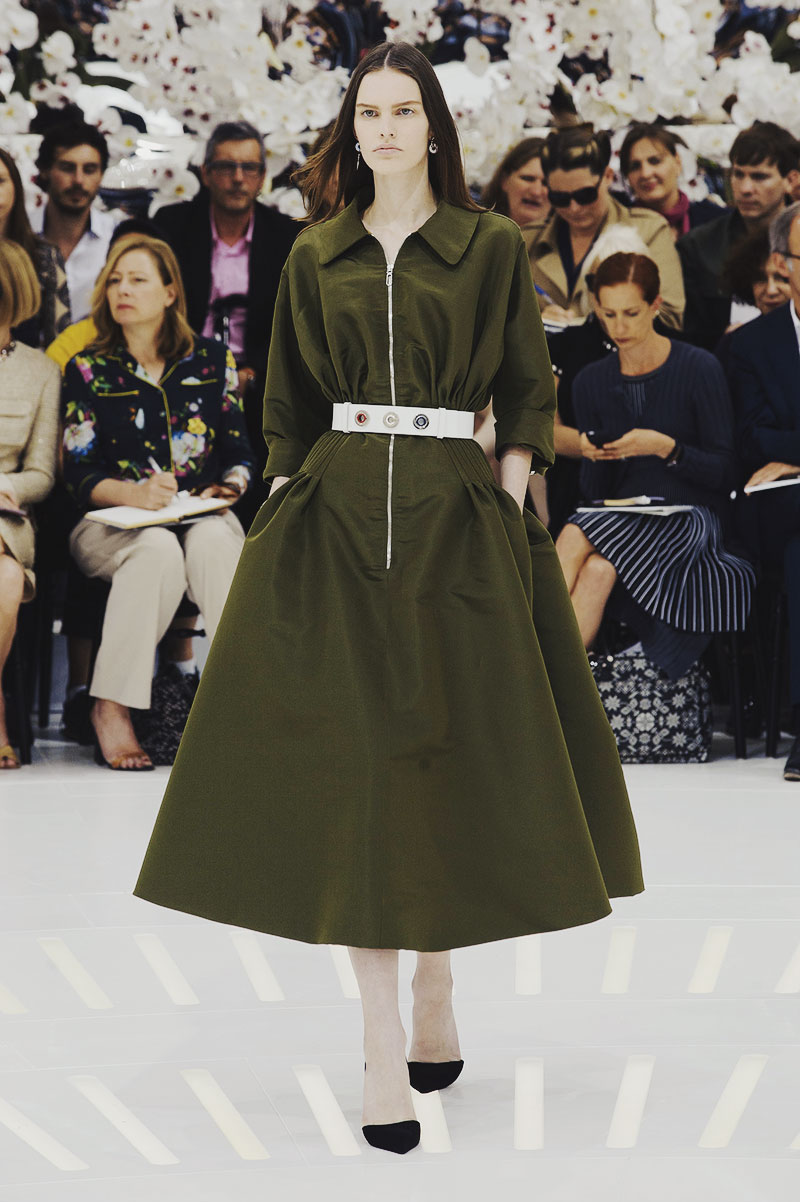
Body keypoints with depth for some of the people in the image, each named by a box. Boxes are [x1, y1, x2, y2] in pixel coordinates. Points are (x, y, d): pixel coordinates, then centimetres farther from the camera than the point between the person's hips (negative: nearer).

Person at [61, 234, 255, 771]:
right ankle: (111, 707, -32)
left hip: (202, 518, 1)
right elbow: (80, 473, -1)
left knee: (212, 540, -37)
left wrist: (230, 485, -10)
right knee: (158, 548, -37)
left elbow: (238, 452, 13)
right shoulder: (87, 370, 7)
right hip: (112, 522, -1)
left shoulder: (212, 360, 11)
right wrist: (135, 493, -21)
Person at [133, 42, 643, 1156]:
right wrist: (287, 507, 5)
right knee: (353, 759, -6)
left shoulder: (491, 247, 5)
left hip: (457, 519, -1)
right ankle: (384, 1047, -5)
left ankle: (436, 994, 24)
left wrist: (508, 499, -4)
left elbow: (528, 395, 6)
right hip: (333, 517, 1)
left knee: (453, 749, 3)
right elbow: (288, 407, 15)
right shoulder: (317, 256, 11)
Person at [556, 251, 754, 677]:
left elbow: (725, 471, -4)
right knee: (596, 567, -33)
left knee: (575, 538, -31)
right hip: (620, 517, 4)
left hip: (689, 517, -4)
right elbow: (595, 490, 11)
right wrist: (592, 456, -11)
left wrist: (665, 447, -18)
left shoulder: (698, 368, -2)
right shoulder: (591, 382, 11)